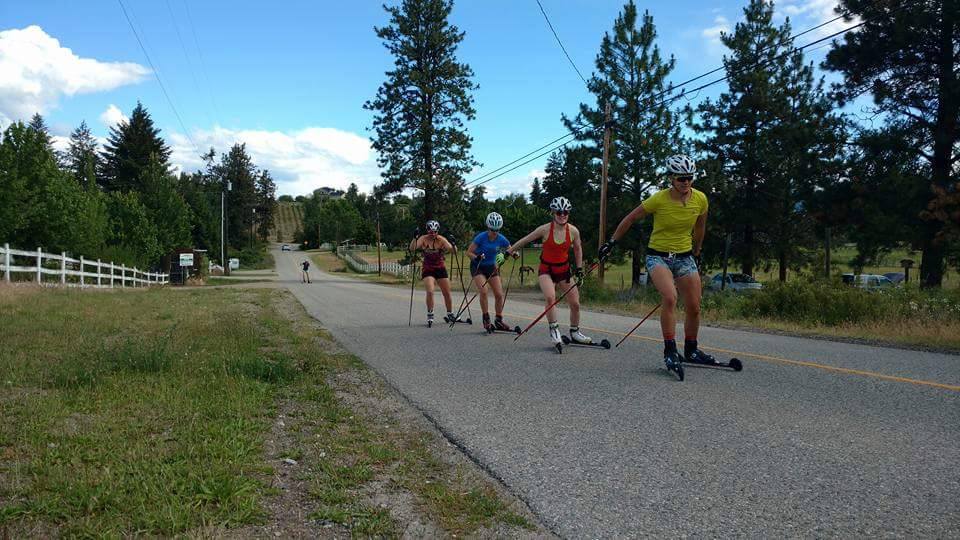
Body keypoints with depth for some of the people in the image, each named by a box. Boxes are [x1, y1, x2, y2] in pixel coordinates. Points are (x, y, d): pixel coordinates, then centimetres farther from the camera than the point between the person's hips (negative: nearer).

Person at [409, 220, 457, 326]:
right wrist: (415, 238, -42)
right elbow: (412, 248, -25)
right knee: (430, 291, -20)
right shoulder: (423, 239, -11)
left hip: (440, 269, 2)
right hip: (428, 270, -2)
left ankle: (450, 314, 27)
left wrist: (453, 244, -39)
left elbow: (453, 251, -18)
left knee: (447, 293, 6)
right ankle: (430, 315, -5)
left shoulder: (441, 240, -10)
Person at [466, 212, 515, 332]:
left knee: (499, 294, -3)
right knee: (483, 292, -21)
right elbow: (469, 252, -15)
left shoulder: (501, 239, -9)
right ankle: (486, 319, -7)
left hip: (492, 267, 4)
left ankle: (499, 321, 10)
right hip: (478, 267, -4)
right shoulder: (481, 237, -19)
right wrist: (477, 257, -35)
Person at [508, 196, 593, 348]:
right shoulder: (545, 229, -17)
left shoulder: (573, 231, -9)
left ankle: (574, 332, 26)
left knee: (575, 304, 3)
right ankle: (554, 330, -13)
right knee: (550, 297, -29)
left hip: (564, 270, 3)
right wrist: (508, 252, -1)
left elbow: (578, 249, 9)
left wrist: (579, 268, 8)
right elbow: (524, 241, -5)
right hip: (546, 269, -3)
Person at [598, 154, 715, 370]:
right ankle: (670, 350, -18)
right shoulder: (659, 199, -17)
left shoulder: (700, 199, -5)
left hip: (685, 257, 4)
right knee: (670, 298, -28)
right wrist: (611, 242, -1)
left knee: (694, 307, 3)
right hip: (658, 255, -4)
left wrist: (697, 253, 23)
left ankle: (691, 350, 25)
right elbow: (631, 218, -4)